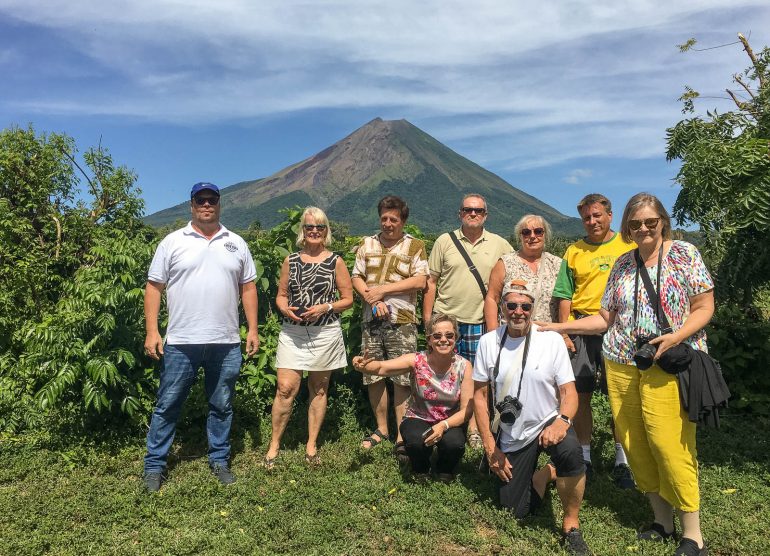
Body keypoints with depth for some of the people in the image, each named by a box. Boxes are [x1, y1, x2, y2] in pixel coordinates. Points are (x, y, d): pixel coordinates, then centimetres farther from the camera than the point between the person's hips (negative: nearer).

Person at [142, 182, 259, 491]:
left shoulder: (236, 244, 9)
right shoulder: (172, 242, 2)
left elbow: (248, 288, 10)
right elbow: (154, 288, 1)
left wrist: (253, 329, 4)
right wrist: (152, 331, -7)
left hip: (226, 343, 2)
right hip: (180, 342, -2)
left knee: (222, 406, 13)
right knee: (167, 405, 7)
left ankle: (219, 460, 29)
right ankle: (154, 465, 23)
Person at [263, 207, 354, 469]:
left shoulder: (335, 262, 1)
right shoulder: (290, 260, 7)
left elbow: (347, 299, 2)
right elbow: (281, 295, 12)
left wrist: (325, 307, -14)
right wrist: (285, 308, -10)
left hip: (325, 333, 0)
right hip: (292, 333, 1)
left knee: (318, 389, 10)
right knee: (286, 388, -7)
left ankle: (312, 445, 23)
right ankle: (274, 445, 8)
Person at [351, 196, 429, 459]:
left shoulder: (415, 246, 2)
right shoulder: (367, 244, 12)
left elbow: (420, 281, -7)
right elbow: (356, 278, 9)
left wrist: (382, 290, -11)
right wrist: (372, 299, -10)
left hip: (402, 321, -3)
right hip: (372, 321, 4)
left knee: (402, 379, -2)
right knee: (373, 377, 9)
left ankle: (402, 435, 8)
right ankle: (381, 428, 25)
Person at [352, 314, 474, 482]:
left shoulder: (463, 366, -14)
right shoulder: (417, 361, -17)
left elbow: (467, 409, -13)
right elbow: (381, 367, -30)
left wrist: (444, 425, -30)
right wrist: (362, 366, -52)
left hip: (450, 422, 1)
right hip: (418, 419, -1)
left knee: (454, 443, -31)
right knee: (416, 441, -32)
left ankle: (445, 471, 8)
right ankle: (421, 469, 7)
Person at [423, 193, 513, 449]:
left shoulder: (499, 244, 5)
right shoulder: (445, 241, 3)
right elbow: (431, 282, 4)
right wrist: (427, 319, 0)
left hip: (480, 323, 1)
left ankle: (474, 428, 20)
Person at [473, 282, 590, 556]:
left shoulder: (552, 340, -10)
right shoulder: (488, 342, -5)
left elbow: (568, 391, -9)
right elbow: (480, 395, -1)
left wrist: (562, 421, -31)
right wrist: (489, 446, -4)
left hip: (548, 424, -2)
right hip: (510, 437, 3)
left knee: (570, 451, -36)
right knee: (517, 510, 5)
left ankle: (571, 525, -11)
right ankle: (541, 475, 36)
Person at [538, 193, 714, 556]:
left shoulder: (684, 254, 2)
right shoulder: (622, 264, 11)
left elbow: (704, 307, 0)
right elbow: (606, 318, 13)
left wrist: (676, 336, -17)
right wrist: (558, 328, 7)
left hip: (668, 366, -4)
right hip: (621, 365, 4)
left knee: (669, 443, -8)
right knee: (634, 444, 4)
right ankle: (662, 520, 21)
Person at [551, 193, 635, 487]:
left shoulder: (628, 246, 6)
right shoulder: (574, 251, 10)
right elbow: (565, 297, 8)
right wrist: (564, 333, 0)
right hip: (581, 330, 1)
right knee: (580, 395, 5)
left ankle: (622, 460, 18)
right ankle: (584, 458, 21)